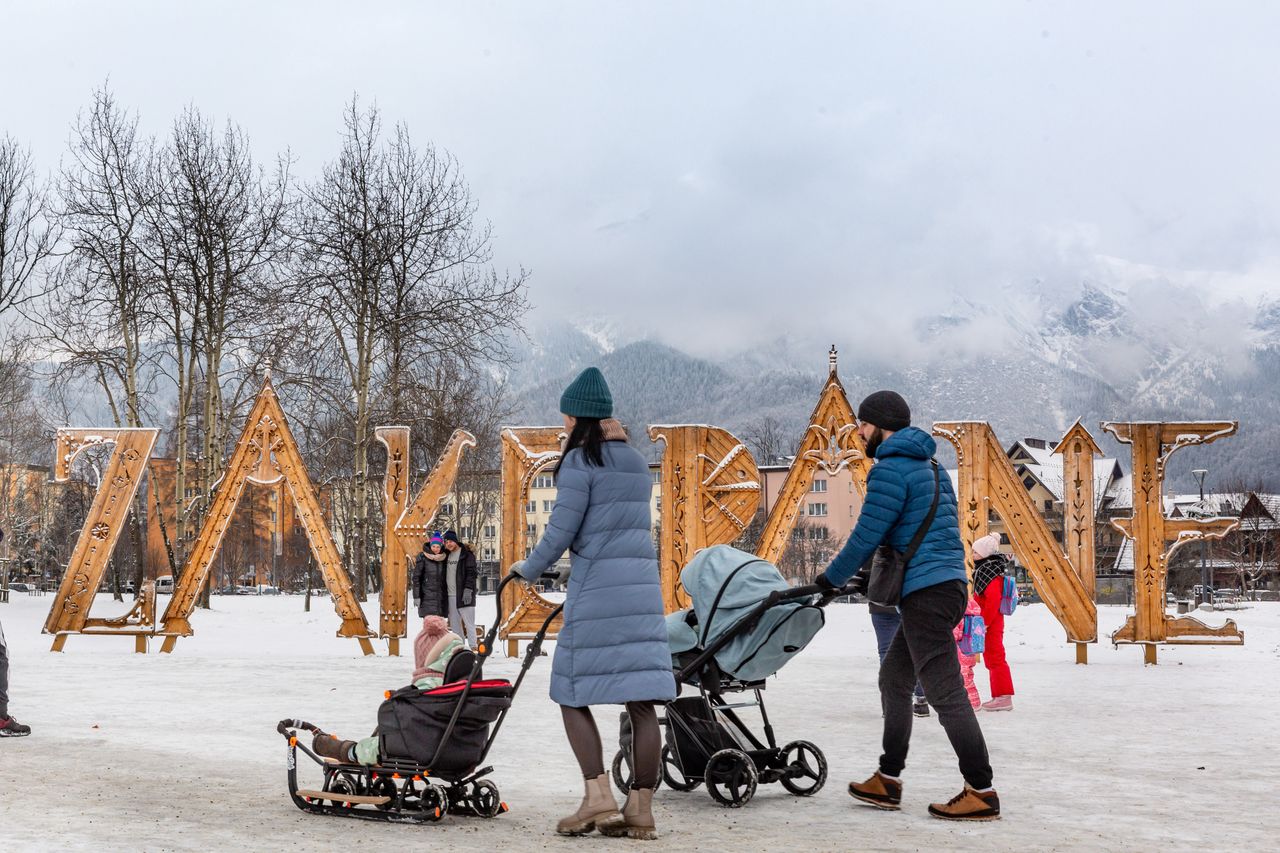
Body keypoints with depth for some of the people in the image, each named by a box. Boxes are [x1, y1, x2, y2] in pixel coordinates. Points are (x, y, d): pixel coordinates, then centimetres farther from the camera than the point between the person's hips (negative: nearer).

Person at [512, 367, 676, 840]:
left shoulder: (580, 460, -6)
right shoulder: (636, 462, 16)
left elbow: (561, 530, -9)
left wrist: (530, 569, 8)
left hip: (597, 593, -7)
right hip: (643, 587, 7)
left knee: (573, 694, 3)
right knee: (641, 700, 4)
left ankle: (598, 796, -6)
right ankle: (641, 808, 7)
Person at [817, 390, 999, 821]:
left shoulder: (891, 468, -11)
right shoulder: (926, 465, 20)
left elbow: (867, 536, -13)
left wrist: (830, 580, 1)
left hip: (926, 592, -10)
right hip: (947, 585, 10)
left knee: (946, 694, -7)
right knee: (894, 680, 16)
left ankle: (982, 792, -5)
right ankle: (888, 781, 21)